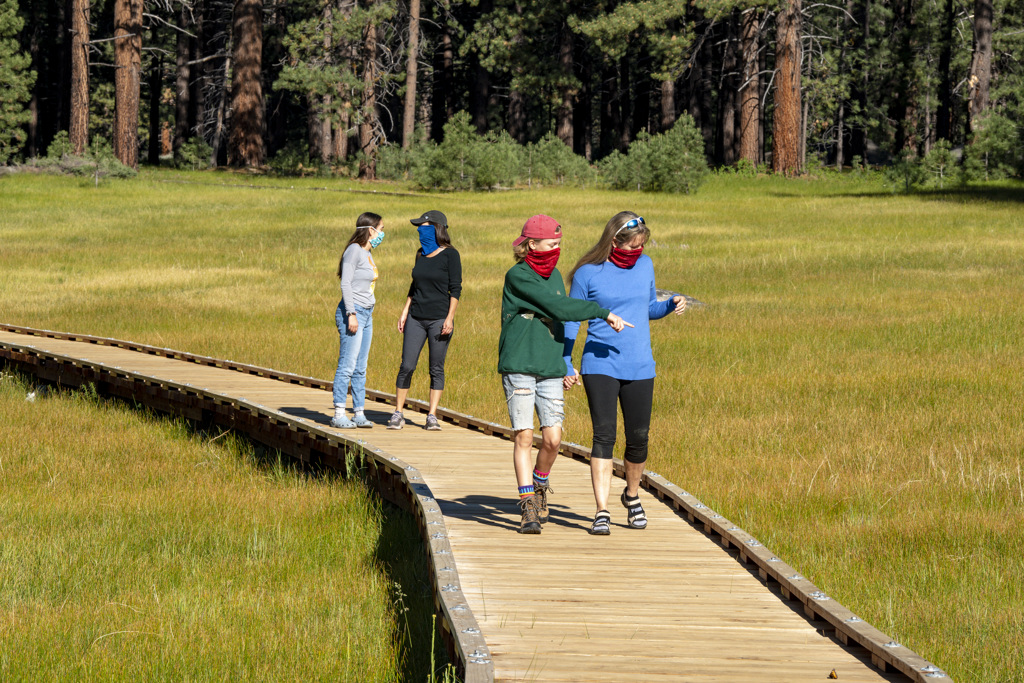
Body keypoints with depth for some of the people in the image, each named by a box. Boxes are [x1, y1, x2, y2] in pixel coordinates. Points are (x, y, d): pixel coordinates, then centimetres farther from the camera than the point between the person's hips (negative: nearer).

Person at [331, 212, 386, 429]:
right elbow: (346, 284, -13)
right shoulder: (354, 251, -9)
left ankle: (359, 413, 10)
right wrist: (351, 313, -18)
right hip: (353, 312, -9)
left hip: (366, 314, 9)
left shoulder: (367, 253, 16)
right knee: (347, 366, -10)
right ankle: (339, 414, -8)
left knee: (360, 368, 8)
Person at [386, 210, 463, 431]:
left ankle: (432, 416, 6)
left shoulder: (450, 255, -5)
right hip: (416, 318, 5)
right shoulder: (421, 254, 13)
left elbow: (455, 289, -7)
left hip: (439, 319, -5)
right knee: (406, 366, -1)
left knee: (436, 369, 0)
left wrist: (450, 318, -15)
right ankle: (397, 414, 5)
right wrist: (405, 312, 13)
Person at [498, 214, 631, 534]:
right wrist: (603, 313, -15)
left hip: (550, 370, 5)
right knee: (524, 436, -6)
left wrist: (566, 363, 19)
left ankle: (539, 486, 25)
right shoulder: (518, 277, -10)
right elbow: (560, 309, -17)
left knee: (553, 439, -3)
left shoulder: (554, 275, 13)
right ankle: (528, 507, 0)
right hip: (518, 368, -5)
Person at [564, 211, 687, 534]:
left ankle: (632, 495, 31)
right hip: (600, 365, -3)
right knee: (604, 434, -13)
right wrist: (565, 362, -2)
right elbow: (571, 319, 3)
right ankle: (602, 512, -12)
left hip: (639, 367, 3)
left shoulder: (644, 265, 7)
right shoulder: (588, 273, -4)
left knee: (638, 438, 5)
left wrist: (670, 305, -1)